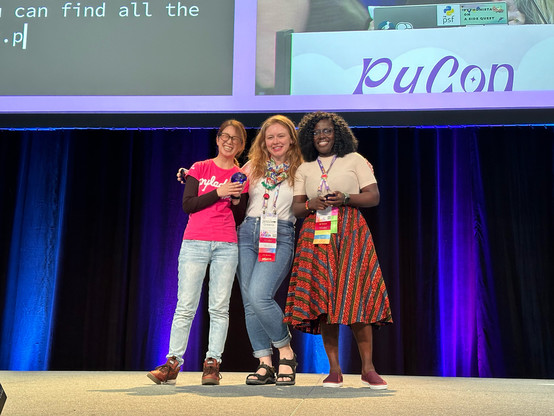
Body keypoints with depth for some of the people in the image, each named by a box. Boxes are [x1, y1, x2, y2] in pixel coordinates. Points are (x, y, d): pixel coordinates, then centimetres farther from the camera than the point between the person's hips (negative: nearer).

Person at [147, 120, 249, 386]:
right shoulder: (200, 168, 9)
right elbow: (187, 205, -1)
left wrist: (236, 200, -6)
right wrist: (218, 193, -9)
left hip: (226, 246, 1)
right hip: (194, 242, -1)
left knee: (219, 307, 0)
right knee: (186, 306, -3)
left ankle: (212, 365, 4)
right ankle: (172, 364, 2)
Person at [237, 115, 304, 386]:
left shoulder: (300, 171, 8)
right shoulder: (253, 166, 14)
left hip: (280, 237, -4)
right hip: (247, 233, 4)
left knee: (259, 297, -19)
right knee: (249, 302, 0)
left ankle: (286, 353, 1)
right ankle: (265, 364, 9)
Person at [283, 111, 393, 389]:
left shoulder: (354, 159, 11)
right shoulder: (305, 169, 19)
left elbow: (374, 197, 3)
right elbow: (296, 208, 13)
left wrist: (345, 198, -13)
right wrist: (311, 204, -9)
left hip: (349, 233, -2)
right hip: (316, 236, 3)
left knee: (356, 296, -11)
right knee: (322, 300, -5)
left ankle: (368, 368, -5)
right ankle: (334, 369, 1)